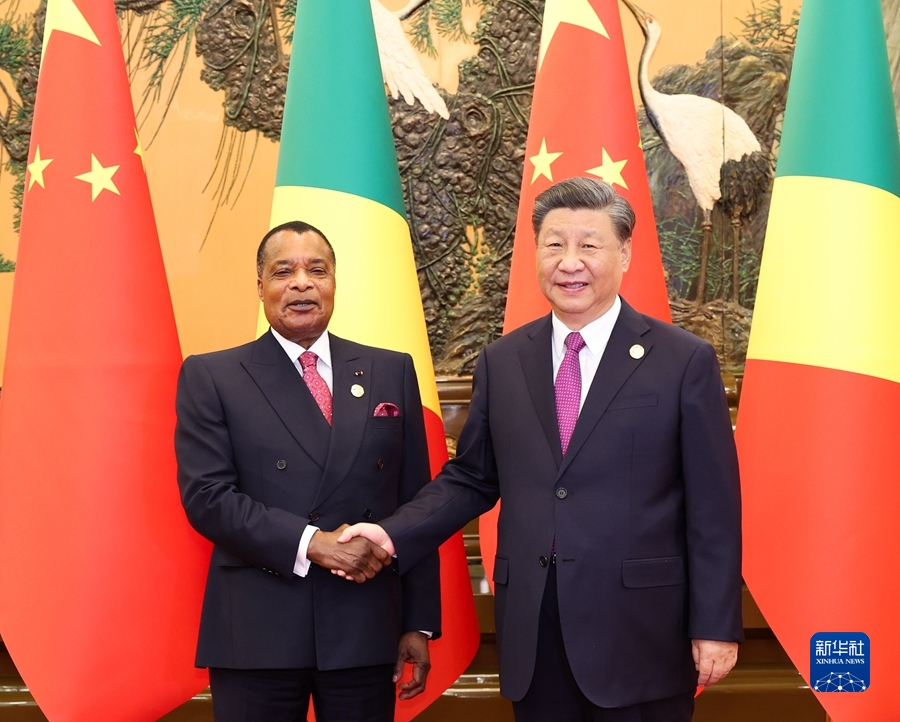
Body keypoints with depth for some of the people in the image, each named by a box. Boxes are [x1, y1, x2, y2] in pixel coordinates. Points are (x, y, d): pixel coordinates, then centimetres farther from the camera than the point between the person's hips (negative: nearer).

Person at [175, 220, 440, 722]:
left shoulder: (392, 372, 9)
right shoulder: (212, 377, 3)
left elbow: (415, 504, 8)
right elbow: (206, 496, -7)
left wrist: (419, 622, 5)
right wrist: (312, 543, -18)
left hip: (365, 626, 2)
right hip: (255, 633, -2)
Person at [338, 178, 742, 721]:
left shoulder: (685, 361, -3)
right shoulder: (501, 362, 8)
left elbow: (713, 509, -4)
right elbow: (470, 480, 13)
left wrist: (717, 627, -5)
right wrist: (394, 535, -2)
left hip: (640, 631, -3)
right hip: (533, 636, 3)